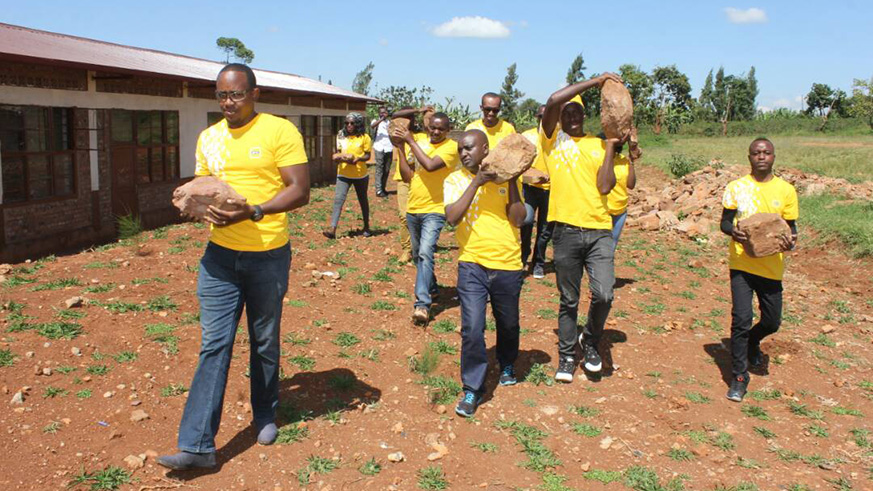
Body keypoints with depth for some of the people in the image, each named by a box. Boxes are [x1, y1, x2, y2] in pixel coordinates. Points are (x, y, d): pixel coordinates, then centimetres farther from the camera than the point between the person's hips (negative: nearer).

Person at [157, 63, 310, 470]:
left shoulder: (280, 131, -7)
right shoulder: (208, 137, 9)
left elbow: (300, 191, -12)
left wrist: (253, 211, -25)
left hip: (267, 255, -3)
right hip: (220, 254, 4)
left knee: (265, 343, 12)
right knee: (213, 345, 1)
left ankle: (265, 416, 34)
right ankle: (197, 444, 4)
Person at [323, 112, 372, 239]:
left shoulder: (364, 137, -7)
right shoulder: (341, 137, 4)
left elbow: (367, 155, -6)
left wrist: (359, 158, -25)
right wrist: (337, 157, -7)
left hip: (360, 175, -2)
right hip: (343, 174, 2)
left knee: (363, 200, 14)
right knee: (338, 199, -12)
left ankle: (366, 226, 31)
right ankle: (332, 229, -19)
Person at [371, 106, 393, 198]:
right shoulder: (376, 121, 5)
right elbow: (372, 126, -19)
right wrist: (381, 119, -26)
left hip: (389, 149, 4)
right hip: (379, 149, -4)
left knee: (387, 170, 8)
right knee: (379, 169, -5)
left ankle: (383, 188, 18)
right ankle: (378, 190, -6)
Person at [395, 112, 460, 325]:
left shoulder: (451, 147, -9)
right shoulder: (420, 144, 9)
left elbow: (430, 165, -26)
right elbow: (407, 176, 8)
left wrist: (410, 141, -16)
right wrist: (400, 148, 0)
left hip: (434, 210, -7)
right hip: (413, 209, 7)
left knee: (425, 254, -21)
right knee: (418, 255, 19)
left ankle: (422, 304, -24)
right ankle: (430, 288, 41)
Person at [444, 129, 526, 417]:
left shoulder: (505, 178, 2)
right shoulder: (455, 180, 0)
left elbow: (518, 219, -9)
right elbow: (452, 217, -17)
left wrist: (511, 180, -13)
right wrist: (476, 182, -19)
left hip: (508, 265, 2)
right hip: (472, 264, -1)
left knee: (508, 324, 18)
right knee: (472, 329, -10)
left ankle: (507, 366, 47)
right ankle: (472, 389, 6)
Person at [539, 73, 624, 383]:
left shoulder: (599, 145, 11)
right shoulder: (553, 140, 5)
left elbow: (605, 186, -4)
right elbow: (553, 101, -13)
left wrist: (611, 144, -1)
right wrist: (595, 81, -9)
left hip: (599, 230, 1)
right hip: (567, 231, -1)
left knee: (603, 294, -12)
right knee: (569, 301, 8)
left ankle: (590, 340, 18)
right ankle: (566, 356, 27)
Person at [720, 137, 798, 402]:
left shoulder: (786, 190, 2)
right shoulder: (736, 187, -1)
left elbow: (790, 227, 8)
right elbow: (724, 221, 3)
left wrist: (790, 241, -15)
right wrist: (733, 232, -20)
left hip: (771, 266, 2)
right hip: (742, 263, -2)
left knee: (772, 322, 11)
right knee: (741, 319, -9)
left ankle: (751, 342, 46)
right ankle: (739, 376, 5)